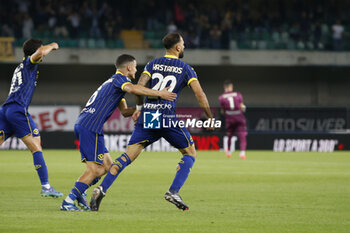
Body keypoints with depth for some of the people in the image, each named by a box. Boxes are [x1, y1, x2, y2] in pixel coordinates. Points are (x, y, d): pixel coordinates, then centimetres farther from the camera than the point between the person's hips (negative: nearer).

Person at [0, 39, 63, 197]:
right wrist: (52, 46, 3)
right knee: (36, 147, -6)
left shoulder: (21, 67, 28)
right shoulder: (29, 62, 4)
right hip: (18, 109, -8)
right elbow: (41, 53, -16)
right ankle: (45, 187, -11)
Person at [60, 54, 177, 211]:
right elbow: (132, 89, -28)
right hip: (90, 127, -10)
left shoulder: (114, 81, 27)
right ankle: (68, 202, -14)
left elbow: (125, 111, 30)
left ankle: (78, 193, 8)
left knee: (107, 165, 13)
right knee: (95, 169, -10)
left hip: (82, 124, 10)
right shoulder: (119, 78, -3)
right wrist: (159, 93, -27)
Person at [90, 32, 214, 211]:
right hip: (168, 116, -3)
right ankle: (173, 192, -4)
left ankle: (102, 189, -13)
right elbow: (199, 94, 0)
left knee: (129, 155, 3)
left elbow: (140, 86, 1)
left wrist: (139, 108, 13)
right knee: (190, 153, 12)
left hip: (147, 116, 4)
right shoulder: (185, 69, 6)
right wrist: (210, 118, 9)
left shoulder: (153, 64, 14)